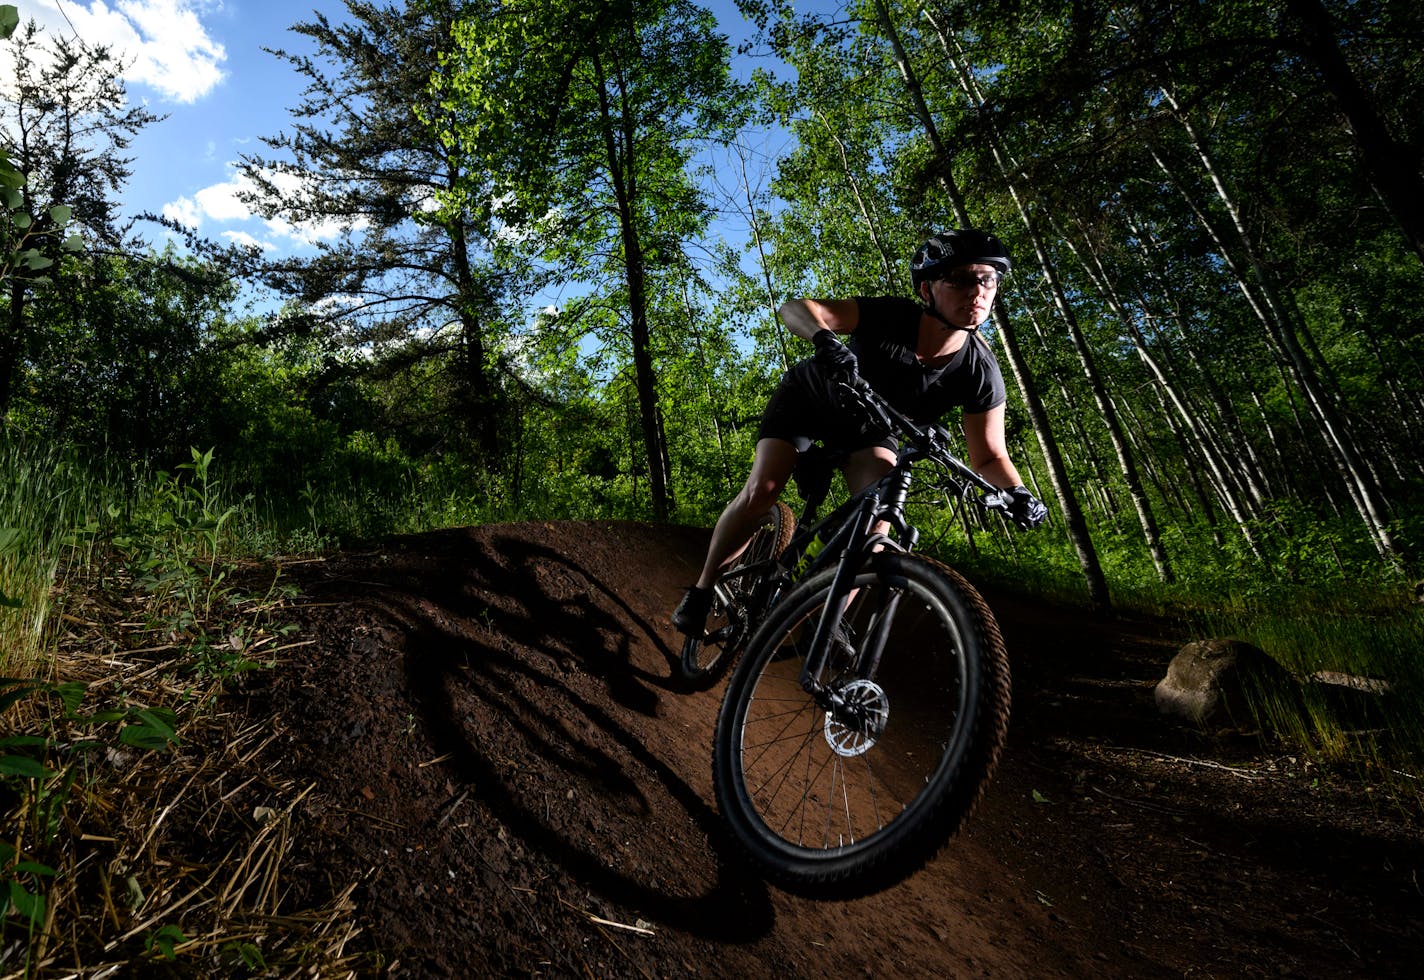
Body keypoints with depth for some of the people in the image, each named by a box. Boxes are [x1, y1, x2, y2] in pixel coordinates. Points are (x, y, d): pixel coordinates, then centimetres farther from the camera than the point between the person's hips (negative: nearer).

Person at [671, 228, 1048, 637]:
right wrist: (826, 340, -57)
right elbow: (793, 307, -35)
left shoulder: (981, 373, -25)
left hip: (870, 424, 3)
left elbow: (989, 455, -16)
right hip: (809, 398, -2)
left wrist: (1017, 491, -37)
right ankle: (702, 590, 3)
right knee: (761, 491, -17)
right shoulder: (889, 316, -33)